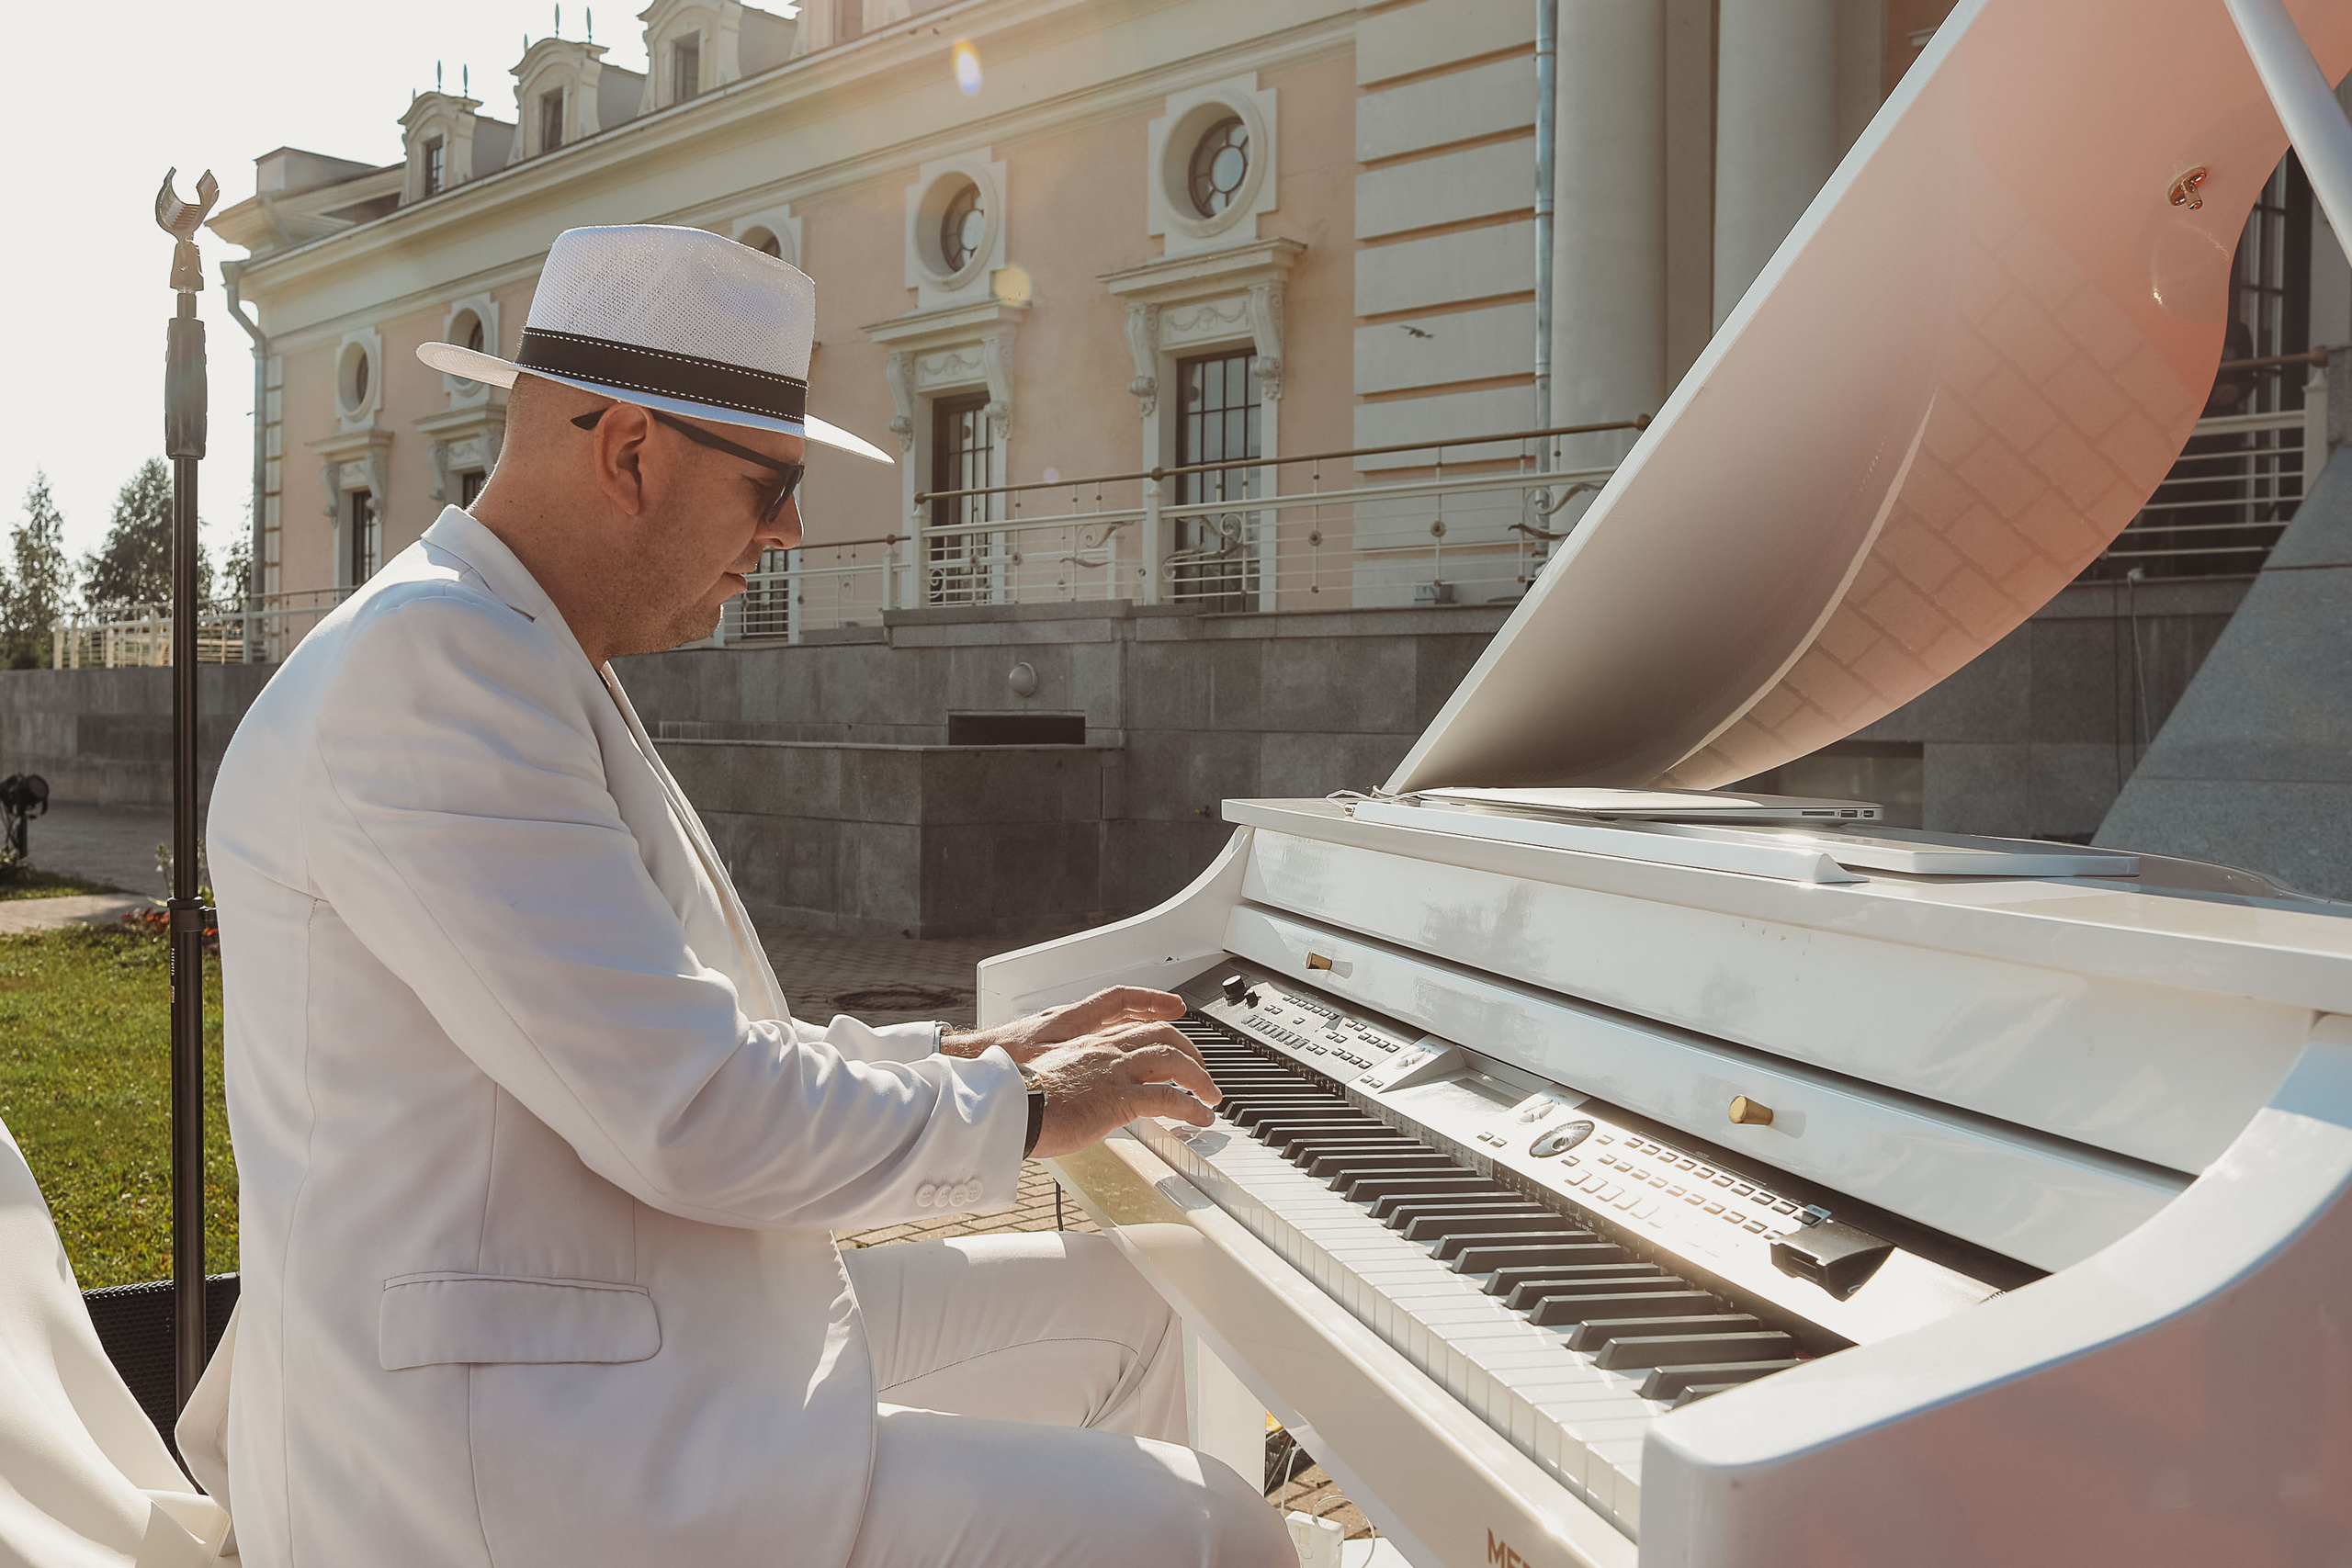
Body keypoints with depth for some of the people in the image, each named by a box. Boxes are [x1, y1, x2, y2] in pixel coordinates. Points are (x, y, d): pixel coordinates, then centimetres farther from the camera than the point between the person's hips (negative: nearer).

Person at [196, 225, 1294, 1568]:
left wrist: (971, 1051, 13)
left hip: (646, 1341, 11)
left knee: (1114, 1304, 17)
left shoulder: (544, 673, 16)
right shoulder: (429, 663, -19)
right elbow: (699, 1115, -25)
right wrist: (1016, 1112, -9)